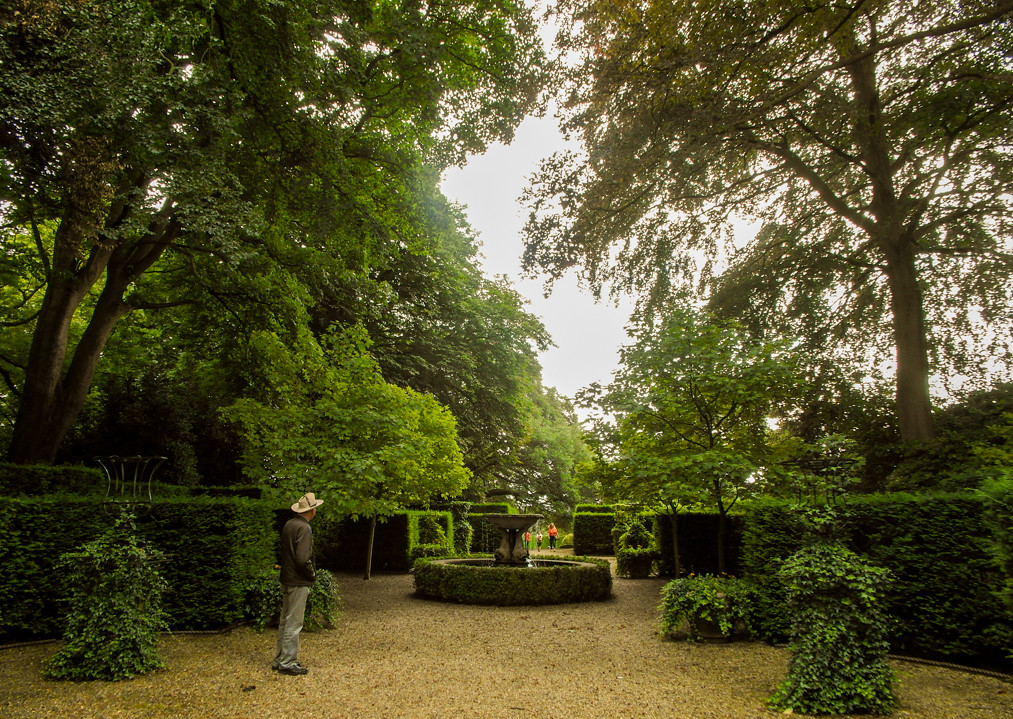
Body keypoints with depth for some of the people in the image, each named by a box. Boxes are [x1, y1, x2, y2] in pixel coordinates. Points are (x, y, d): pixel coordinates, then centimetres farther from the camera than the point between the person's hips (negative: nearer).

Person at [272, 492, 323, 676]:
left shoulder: (288, 525, 8)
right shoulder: (303, 528, -20)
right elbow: (302, 559, -25)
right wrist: (312, 575, -10)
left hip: (286, 580, 9)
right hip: (298, 583, -9)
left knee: (285, 621, 18)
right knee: (293, 624, 0)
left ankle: (280, 659, 28)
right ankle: (287, 663, 7)